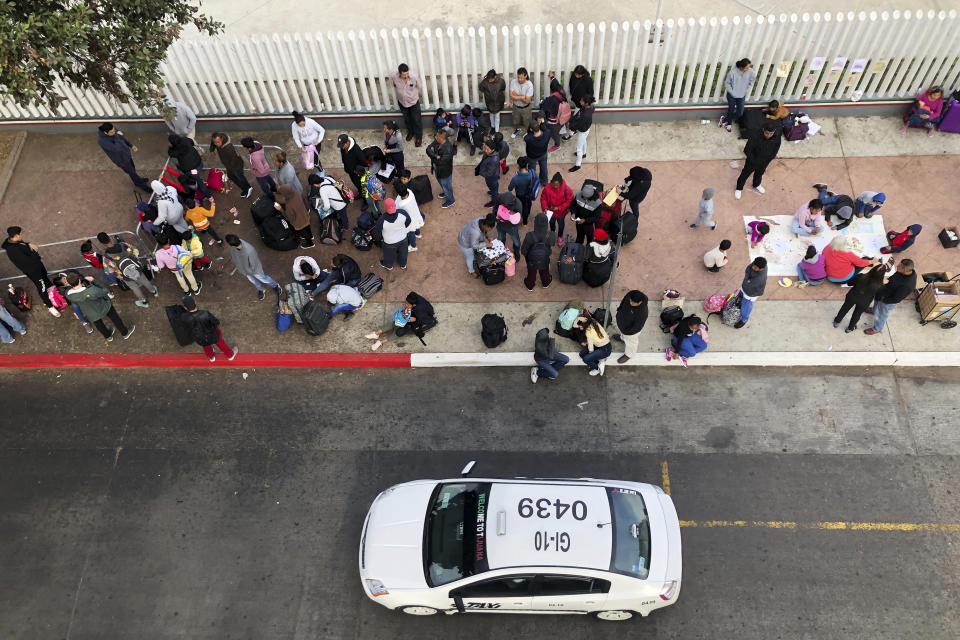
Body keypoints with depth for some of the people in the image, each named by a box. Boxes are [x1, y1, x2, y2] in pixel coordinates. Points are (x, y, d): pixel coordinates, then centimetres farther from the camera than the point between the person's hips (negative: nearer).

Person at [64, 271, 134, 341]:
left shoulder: (68, 295, -29)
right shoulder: (92, 291, -44)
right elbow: (105, 291, -25)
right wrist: (93, 281, -20)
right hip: (102, 307, -4)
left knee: (98, 324, 34)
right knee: (115, 318, 27)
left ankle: (108, 337, 60)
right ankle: (125, 333, 50)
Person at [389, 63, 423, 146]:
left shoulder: (414, 77, -29)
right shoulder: (393, 78, -26)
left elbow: (418, 87, -8)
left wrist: (415, 95, 7)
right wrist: (400, 94, 9)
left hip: (414, 102, -2)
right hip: (402, 102, 2)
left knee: (417, 120, 11)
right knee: (406, 119, 23)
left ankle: (419, 137, 33)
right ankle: (410, 132, 50)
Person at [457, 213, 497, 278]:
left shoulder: (481, 220, -20)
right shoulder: (476, 233, -43)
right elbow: (474, 245, -26)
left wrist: (485, 238, -8)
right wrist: (486, 244, -21)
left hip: (466, 236, 6)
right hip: (465, 243, -6)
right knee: (470, 257, 21)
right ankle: (471, 271, 49)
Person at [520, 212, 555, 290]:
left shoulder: (530, 236, -41)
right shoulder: (550, 235, -35)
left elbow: (523, 250, -26)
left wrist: (523, 252, -1)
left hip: (532, 261, -1)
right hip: (545, 260, 1)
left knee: (531, 273, 32)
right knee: (544, 272, 35)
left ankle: (530, 286, 61)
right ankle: (545, 283, 65)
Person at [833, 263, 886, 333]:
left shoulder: (861, 276, -30)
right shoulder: (878, 286, -31)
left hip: (852, 297, 1)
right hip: (863, 303, -1)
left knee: (845, 308, 28)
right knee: (857, 315, 26)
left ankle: (837, 322, 50)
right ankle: (849, 328, 50)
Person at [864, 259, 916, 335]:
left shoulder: (906, 286, -43)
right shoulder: (910, 271, -20)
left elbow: (896, 299, -29)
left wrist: (883, 300, -18)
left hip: (888, 301, -7)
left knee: (881, 314, 19)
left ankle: (877, 329, 48)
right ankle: (874, 310, 69)